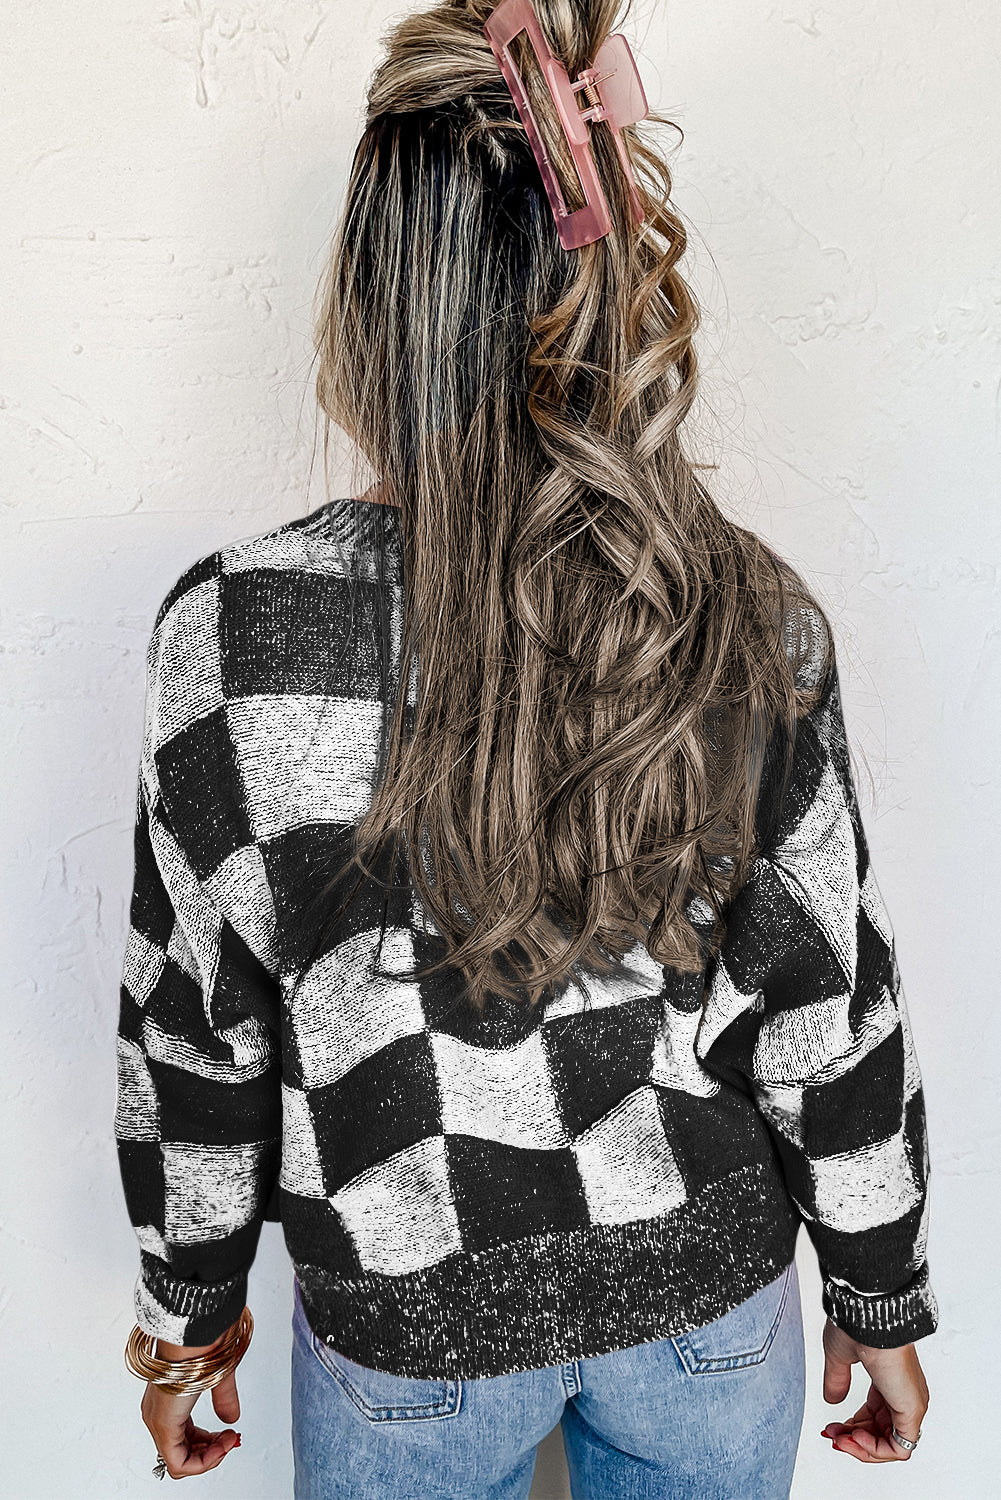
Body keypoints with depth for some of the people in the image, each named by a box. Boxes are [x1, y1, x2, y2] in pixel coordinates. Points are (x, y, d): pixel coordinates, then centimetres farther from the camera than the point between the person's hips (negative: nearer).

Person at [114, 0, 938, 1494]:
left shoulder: (233, 631, -22)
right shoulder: (757, 620, -18)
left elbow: (193, 1026, -11)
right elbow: (833, 1015, -9)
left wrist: (193, 1299, 7)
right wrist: (883, 1301, 8)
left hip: (410, 1328, -1)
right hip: (711, 1297, 2)